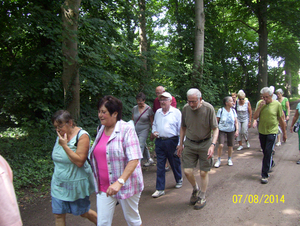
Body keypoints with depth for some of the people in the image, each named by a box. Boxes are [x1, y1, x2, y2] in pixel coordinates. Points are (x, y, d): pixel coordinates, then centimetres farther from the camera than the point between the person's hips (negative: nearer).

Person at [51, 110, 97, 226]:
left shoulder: (82, 136, -18)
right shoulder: (60, 135, 3)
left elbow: (79, 161, -26)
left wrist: (64, 145, -26)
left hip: (76, 183, -6)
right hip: (59, 184, 6)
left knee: (83, 212, 12)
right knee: (58, 214, 7)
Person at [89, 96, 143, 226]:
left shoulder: (126, 129, -15)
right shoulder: (101, 130, 6)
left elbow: (134, 160, -23)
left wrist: (119, 182, -32)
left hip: (126, 185, -5)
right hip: (104, 187, 6)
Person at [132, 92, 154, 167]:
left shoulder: (148, 109, -6)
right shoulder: (134, 108, 4)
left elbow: (151, 121, -2)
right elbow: (132, 120, 12)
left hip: (144, 130, -4)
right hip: (135, 130, 5)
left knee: (140, 146, -11)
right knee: (143, 146, 15)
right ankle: (149, 160, 33)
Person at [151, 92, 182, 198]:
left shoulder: (176, 112, -5)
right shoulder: (158, 112, 10)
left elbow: (181, 128, -5)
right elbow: (154, 124, 24)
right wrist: (154, 131, 2)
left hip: (172, 141, -4)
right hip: (159, 141, 4)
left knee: (175, 163, 13)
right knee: (160, 165, 4)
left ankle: (179, 180, 41)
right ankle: (160, 189, 12)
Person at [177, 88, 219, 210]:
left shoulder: (209, 108, -15)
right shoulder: (185, 108, -5)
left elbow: (215, 128, -10)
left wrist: (212, 145, -22)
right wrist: (181, 144, 8)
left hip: (205, 143, -3)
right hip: (189, 143, 3)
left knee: (204, 172, 5)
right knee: (187, 171, 1)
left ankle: (202, 197, 26)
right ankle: (196, 189, 32)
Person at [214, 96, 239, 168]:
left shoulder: (233, 111, 2)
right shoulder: (221, 110, -10)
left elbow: (236, 122, 6)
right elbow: (216, 121, -5)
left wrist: (237, 130, -5)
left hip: (231, 130, 4)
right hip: (222, 130, -3)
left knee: (230, 146, 7)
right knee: (221, 145, -15)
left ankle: (229, 159, 29)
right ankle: (218, 160, 4)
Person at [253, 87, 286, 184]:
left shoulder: (277, 104, -8)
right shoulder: (260, 103, -1)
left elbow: (281, 119, 0)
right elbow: (255, 117, -5)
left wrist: (284, 133, 6)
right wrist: (259, 107, -18)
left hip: (272, 132, -4)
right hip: (262, 131, 4)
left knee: (268, 152, -8)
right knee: (265, 151, 18)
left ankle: (265, 175, 0)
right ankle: (271, 163, 48)